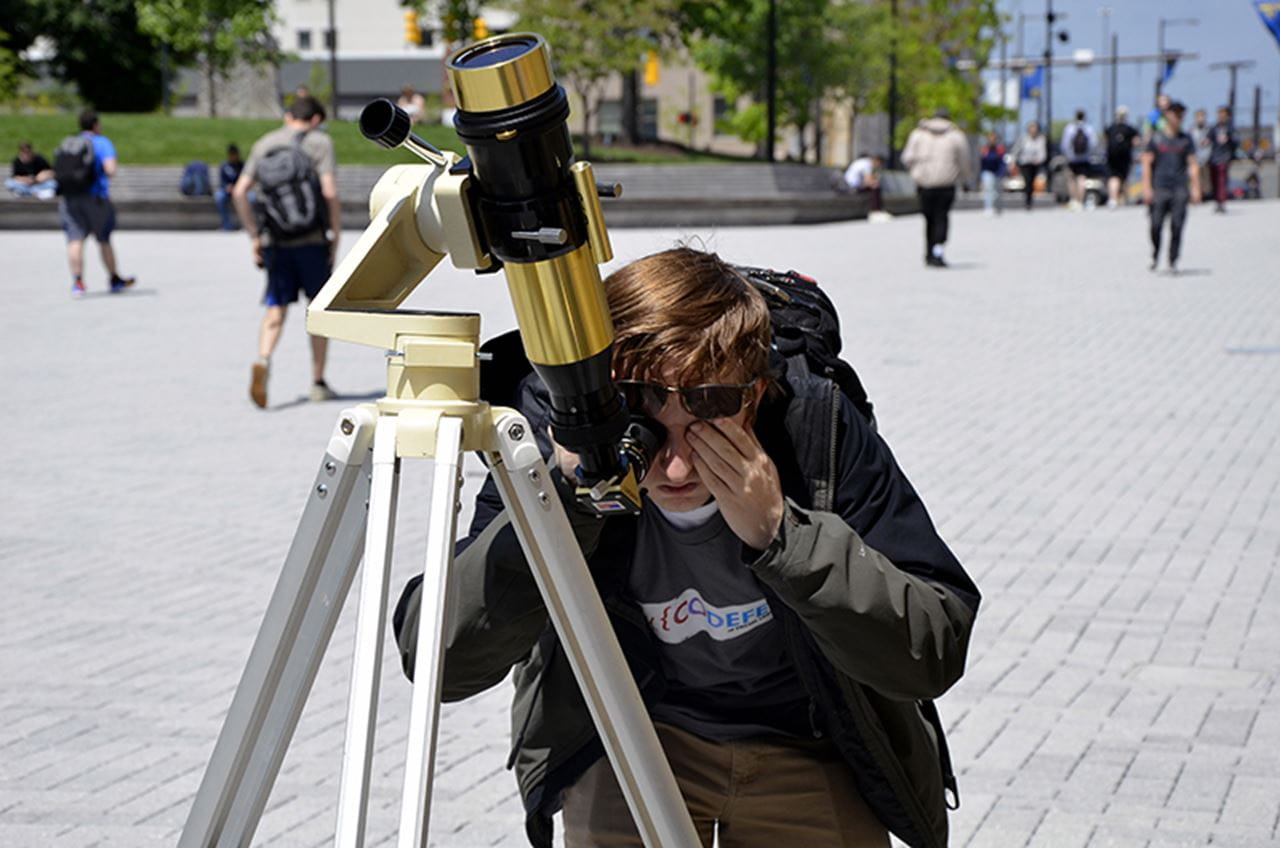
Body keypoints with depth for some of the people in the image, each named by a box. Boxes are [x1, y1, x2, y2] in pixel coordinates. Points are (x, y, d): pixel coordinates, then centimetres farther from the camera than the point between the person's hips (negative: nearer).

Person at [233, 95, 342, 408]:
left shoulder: (264, 144, 11)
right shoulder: (320, 142, -1)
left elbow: (239, 192, 4)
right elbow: (329, 192, -13)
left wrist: (254, 236, 9)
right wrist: (336, 237, -5)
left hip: (275, 241, 3)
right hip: (312, 239, -3)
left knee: (276, 308, 4)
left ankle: (263, 360, -23)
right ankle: (318, 382, 15)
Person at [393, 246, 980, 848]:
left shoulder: (819, 430, -21)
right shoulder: (557, 434, -20)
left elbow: (936, 651, -22)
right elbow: (436, 657, -25)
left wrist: (780, 530, -33)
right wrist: (564, 490, -34)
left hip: (804, 745, 2)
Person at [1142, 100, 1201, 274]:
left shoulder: (1186, 140, 10)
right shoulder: (1156, 139, 6)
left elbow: (1193, 165, 10)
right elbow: (1147, 163, 4)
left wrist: (1195, 188, 2)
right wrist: (1147, 188, -4)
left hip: (1180, 189, 1)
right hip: (1160, 187, -1)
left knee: (1177, 227, -3)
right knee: (1156, 225, -5)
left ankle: (1173, 261, 5)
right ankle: (1155, 257, 16)